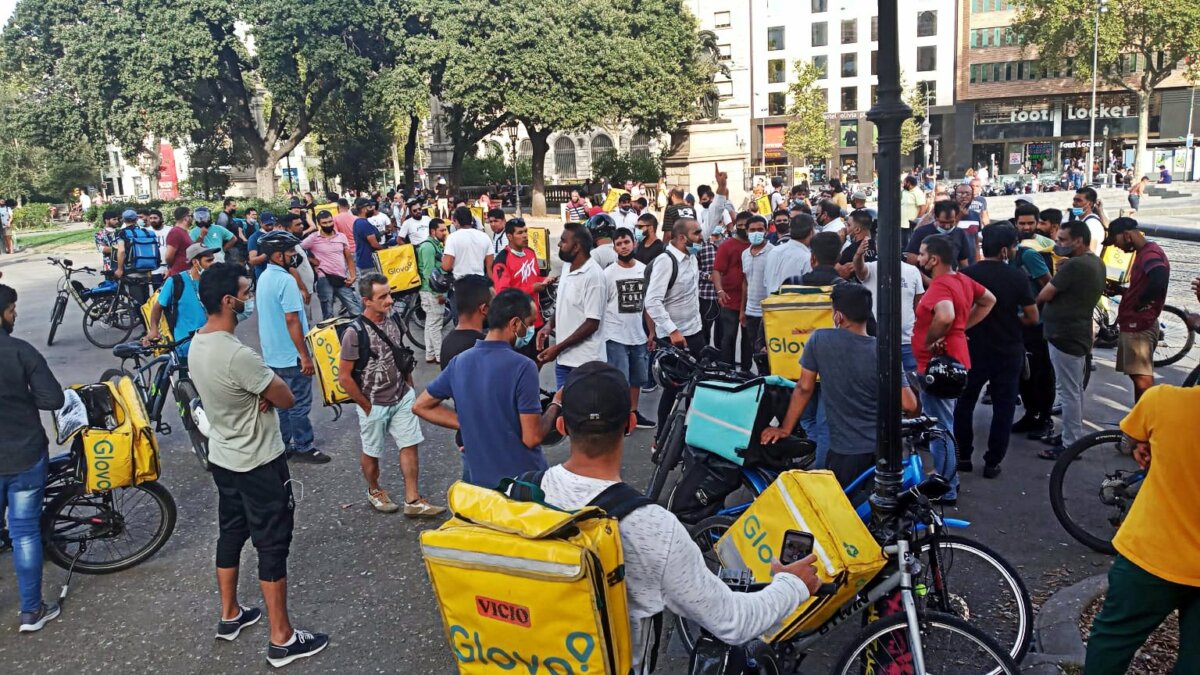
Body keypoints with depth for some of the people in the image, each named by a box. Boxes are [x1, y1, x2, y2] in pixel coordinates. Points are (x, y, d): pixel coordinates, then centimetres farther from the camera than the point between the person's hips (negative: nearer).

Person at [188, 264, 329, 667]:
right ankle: (282, 640, 12)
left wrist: (262, 391, -12)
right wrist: (271, 389, -2)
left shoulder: (197, 344, -1)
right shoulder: (238, 355, -30)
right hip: (259, 464, -9)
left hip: (223, 458, 9)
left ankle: (230, 616, 38)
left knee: (230, 535, 22)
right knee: (272, 547, 1)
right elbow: (286, 399, -20)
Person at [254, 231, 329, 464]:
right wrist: (305, 355, -20)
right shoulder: (286, 280, -21)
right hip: (291, 355, -9)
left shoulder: (264, 278, 9)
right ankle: (303, 448, 10)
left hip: (272, 354, 9)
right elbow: (292, 320, -23)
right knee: (299, 404, 2)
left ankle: (283, 446, 24)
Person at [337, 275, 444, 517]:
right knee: (372, 453, 15)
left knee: (410, 446, 6)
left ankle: (412, 500, 17)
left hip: (403, 399, 5)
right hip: (375, 405, -5)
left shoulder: (392, 321, -4)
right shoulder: (355, 332, -22)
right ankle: (374, 492, 40)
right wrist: (366, 406, -11)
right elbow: (344, 377, -17)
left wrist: (410, 388, 9)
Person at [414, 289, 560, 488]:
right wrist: (555, 406, -3)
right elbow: (532, 438, -20)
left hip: (477, 479, 6)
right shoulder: (522, 367, -20)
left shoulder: (459, 362, 0)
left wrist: (470, 424, 5)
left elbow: (421, 406, 10)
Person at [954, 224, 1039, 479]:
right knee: (1003, 407, 9)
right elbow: (1032, 317, -5)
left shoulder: (966, 274, -8)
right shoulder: (1017, 276, -10)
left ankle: (963, 457, 18)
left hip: (974, 350, 1)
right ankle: (992, 462, 11)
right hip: (1008, 352, -1)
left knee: (965, 402, 15)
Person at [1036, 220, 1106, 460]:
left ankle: (1070, 444, 1)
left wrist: (1031, 303, 3)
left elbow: (1045, 295, -18)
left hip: (1065, 336, -10)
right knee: (1075, 389, 19)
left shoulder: (1075, 265, -22)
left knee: (1068, 391, -4)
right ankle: (1074, 434, 30)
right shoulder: (1097, 263, 10)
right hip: (1079, 333, 10)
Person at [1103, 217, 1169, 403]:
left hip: (1138, 325, -11)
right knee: (1137, 376, 14)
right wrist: (1120, 290, 9)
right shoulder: (1144, 253, 17)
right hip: (1134, 324, 11)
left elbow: (1159, 281, -36)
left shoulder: (1150, 253, -16)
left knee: (1142, 378, -8)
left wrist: (1138, 304, -22)